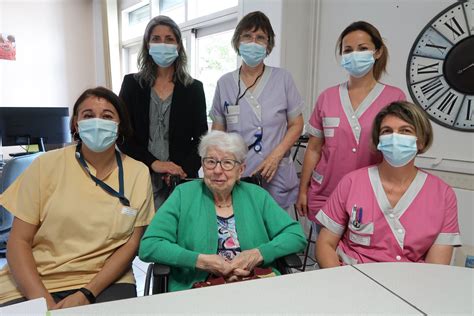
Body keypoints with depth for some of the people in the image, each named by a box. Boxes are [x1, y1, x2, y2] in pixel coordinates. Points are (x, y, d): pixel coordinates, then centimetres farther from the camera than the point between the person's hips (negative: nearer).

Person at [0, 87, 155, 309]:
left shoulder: (138, 173, -2)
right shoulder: (47, 164, -3)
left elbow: (131, 244, -2)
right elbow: (19, 241, -2)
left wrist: (87, 294, -12)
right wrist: (44, 301, -12)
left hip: (105, 282, 0)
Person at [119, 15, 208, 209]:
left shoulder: (194, 87, 5)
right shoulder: (132, 83, 5)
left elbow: (201, 138, 4)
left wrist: (185, 170, -11)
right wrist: (153, 163, -12)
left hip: (181, 178, 0)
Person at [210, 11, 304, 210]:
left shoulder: (283, 78, -2)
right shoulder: (224, 83, 2)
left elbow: (296, 124, 2)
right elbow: (217, 132, 8)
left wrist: (276, 155, -11)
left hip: (276, 179, 0)